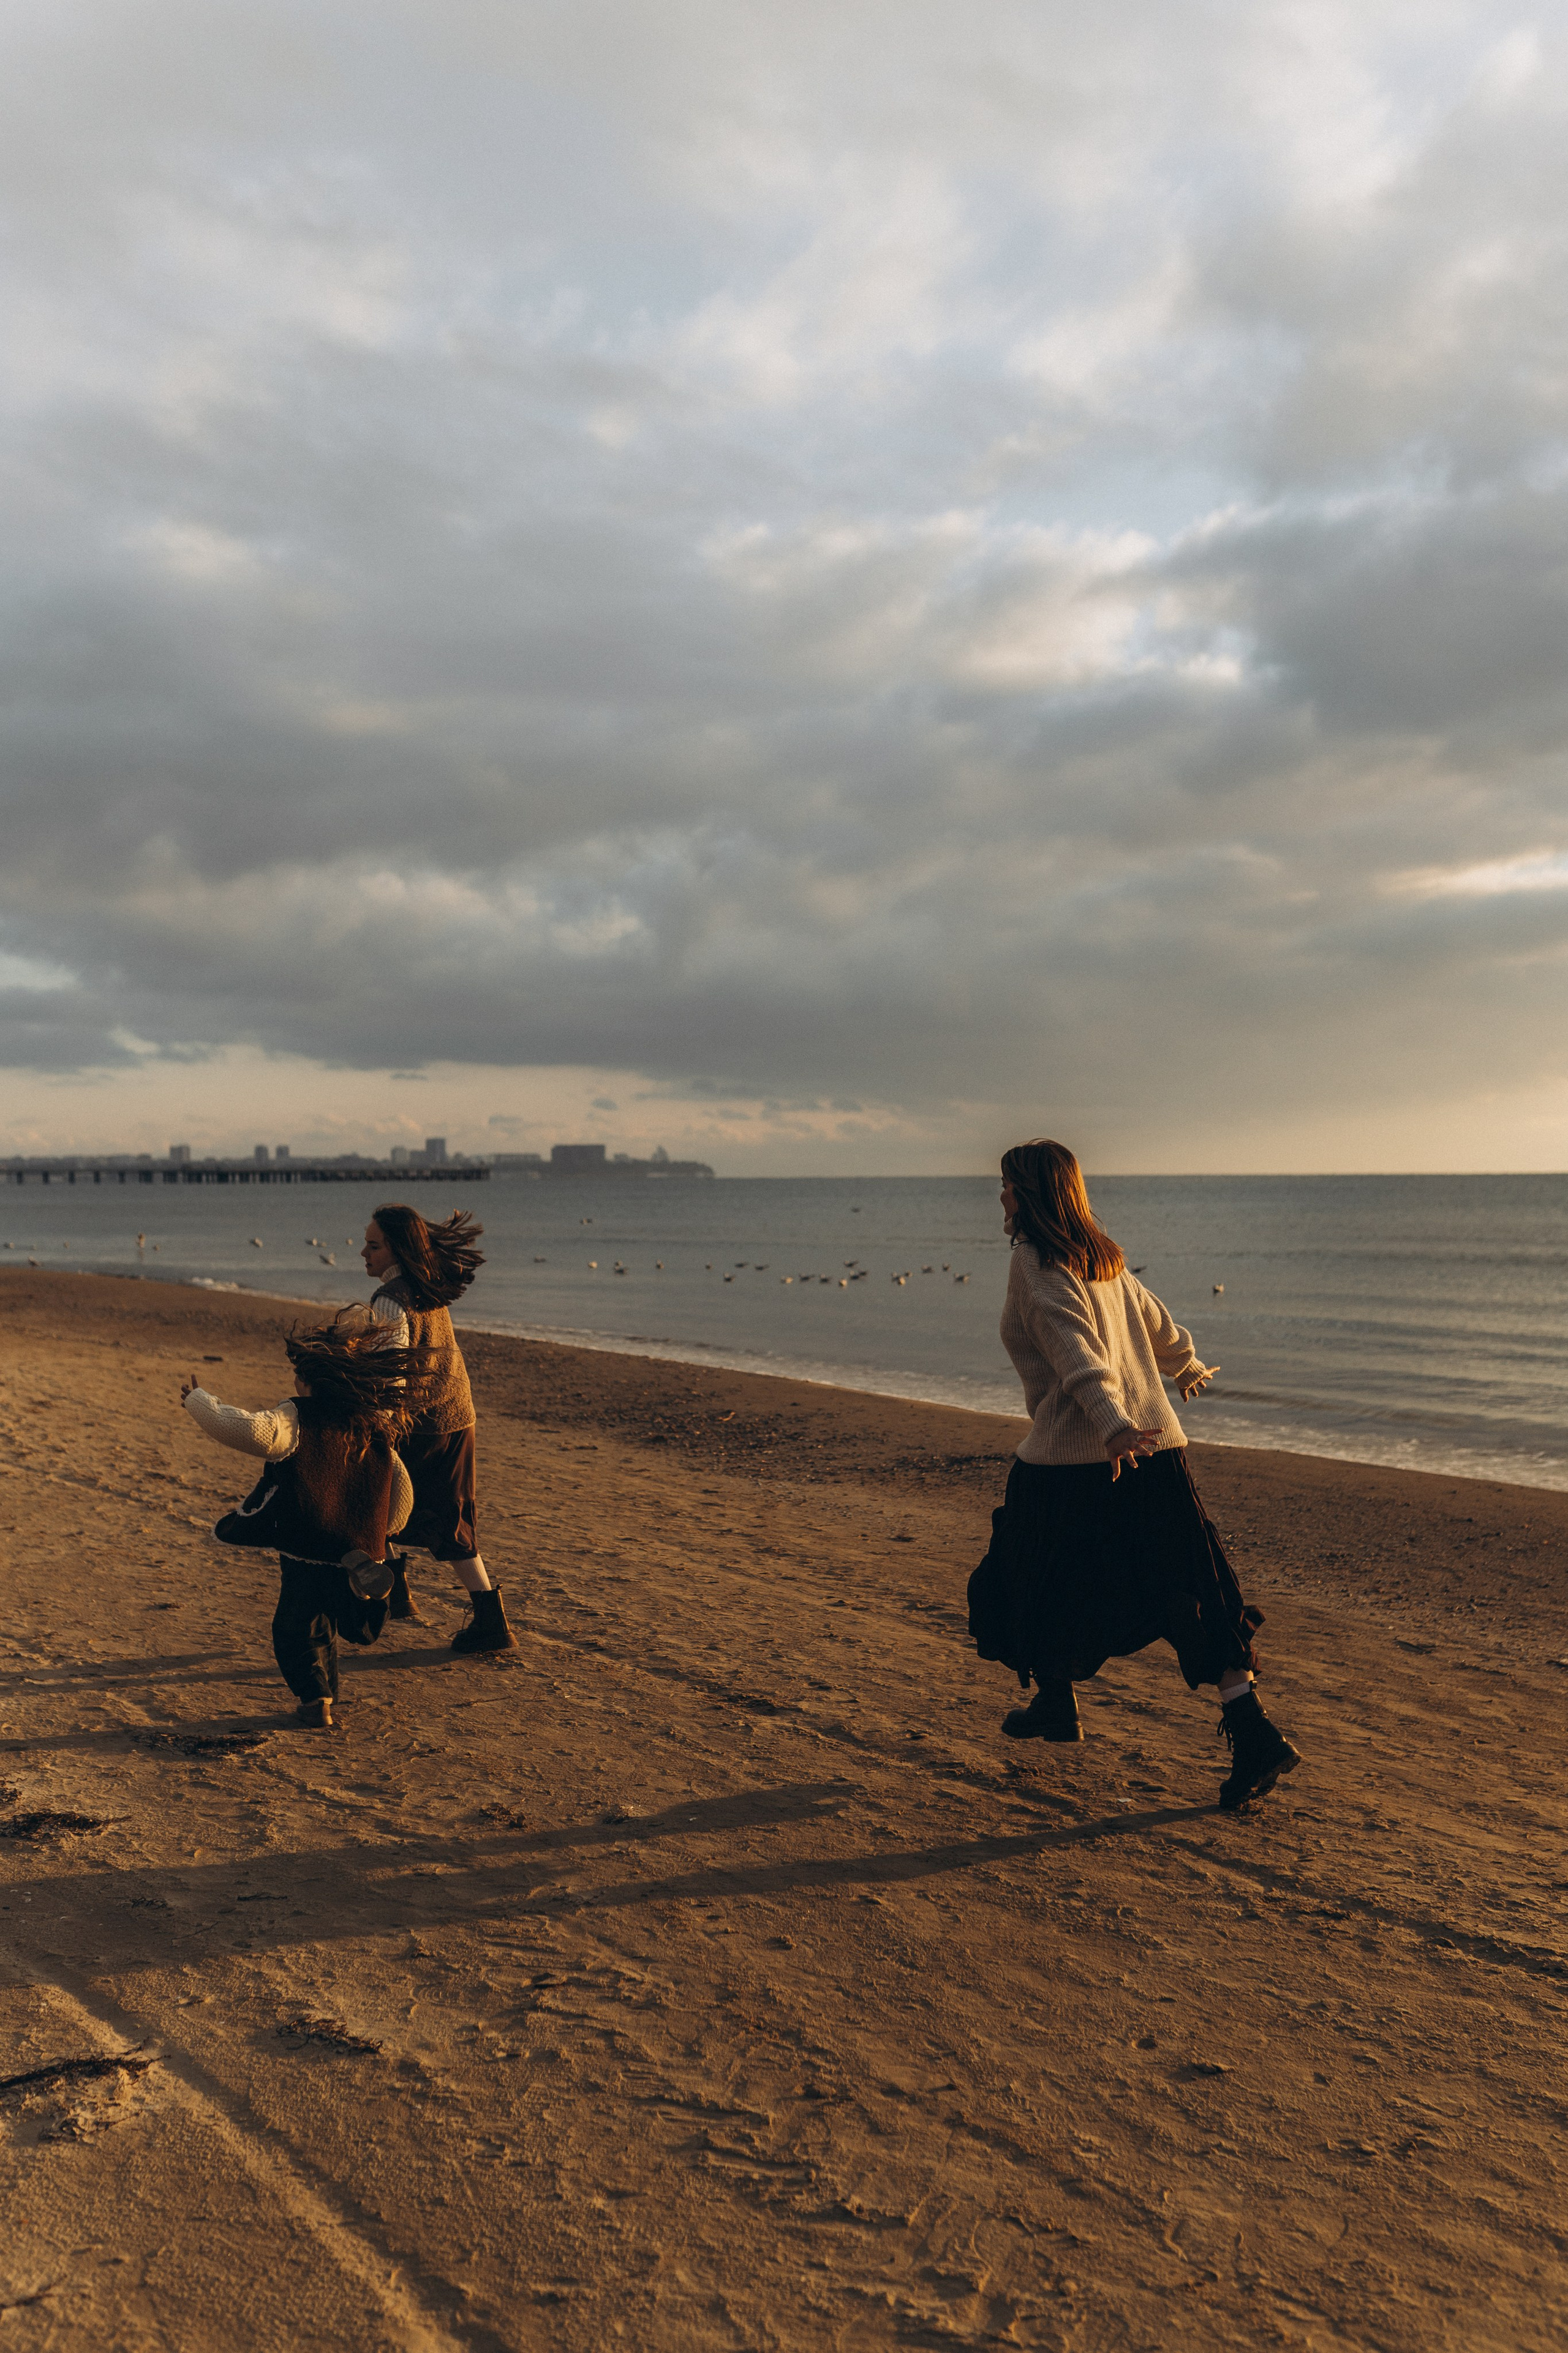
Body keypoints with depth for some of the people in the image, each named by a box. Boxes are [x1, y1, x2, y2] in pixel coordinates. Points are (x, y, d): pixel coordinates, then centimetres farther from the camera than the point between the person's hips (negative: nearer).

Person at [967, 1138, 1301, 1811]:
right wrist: (1188, 1369, 49)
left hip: (1073, 1456, -7)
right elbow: (1158, 1325, 30)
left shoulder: (1035, 1263, -8)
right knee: (1185, 1593, 5)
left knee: (1041, 1581, 17)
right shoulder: (1103, 1256, 14)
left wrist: (1112, 1422, -35)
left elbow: (1075, 1351, -23)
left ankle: (1055, 1704, 34)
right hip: (1156, 1445, 7)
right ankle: (1251, 1730, -5)